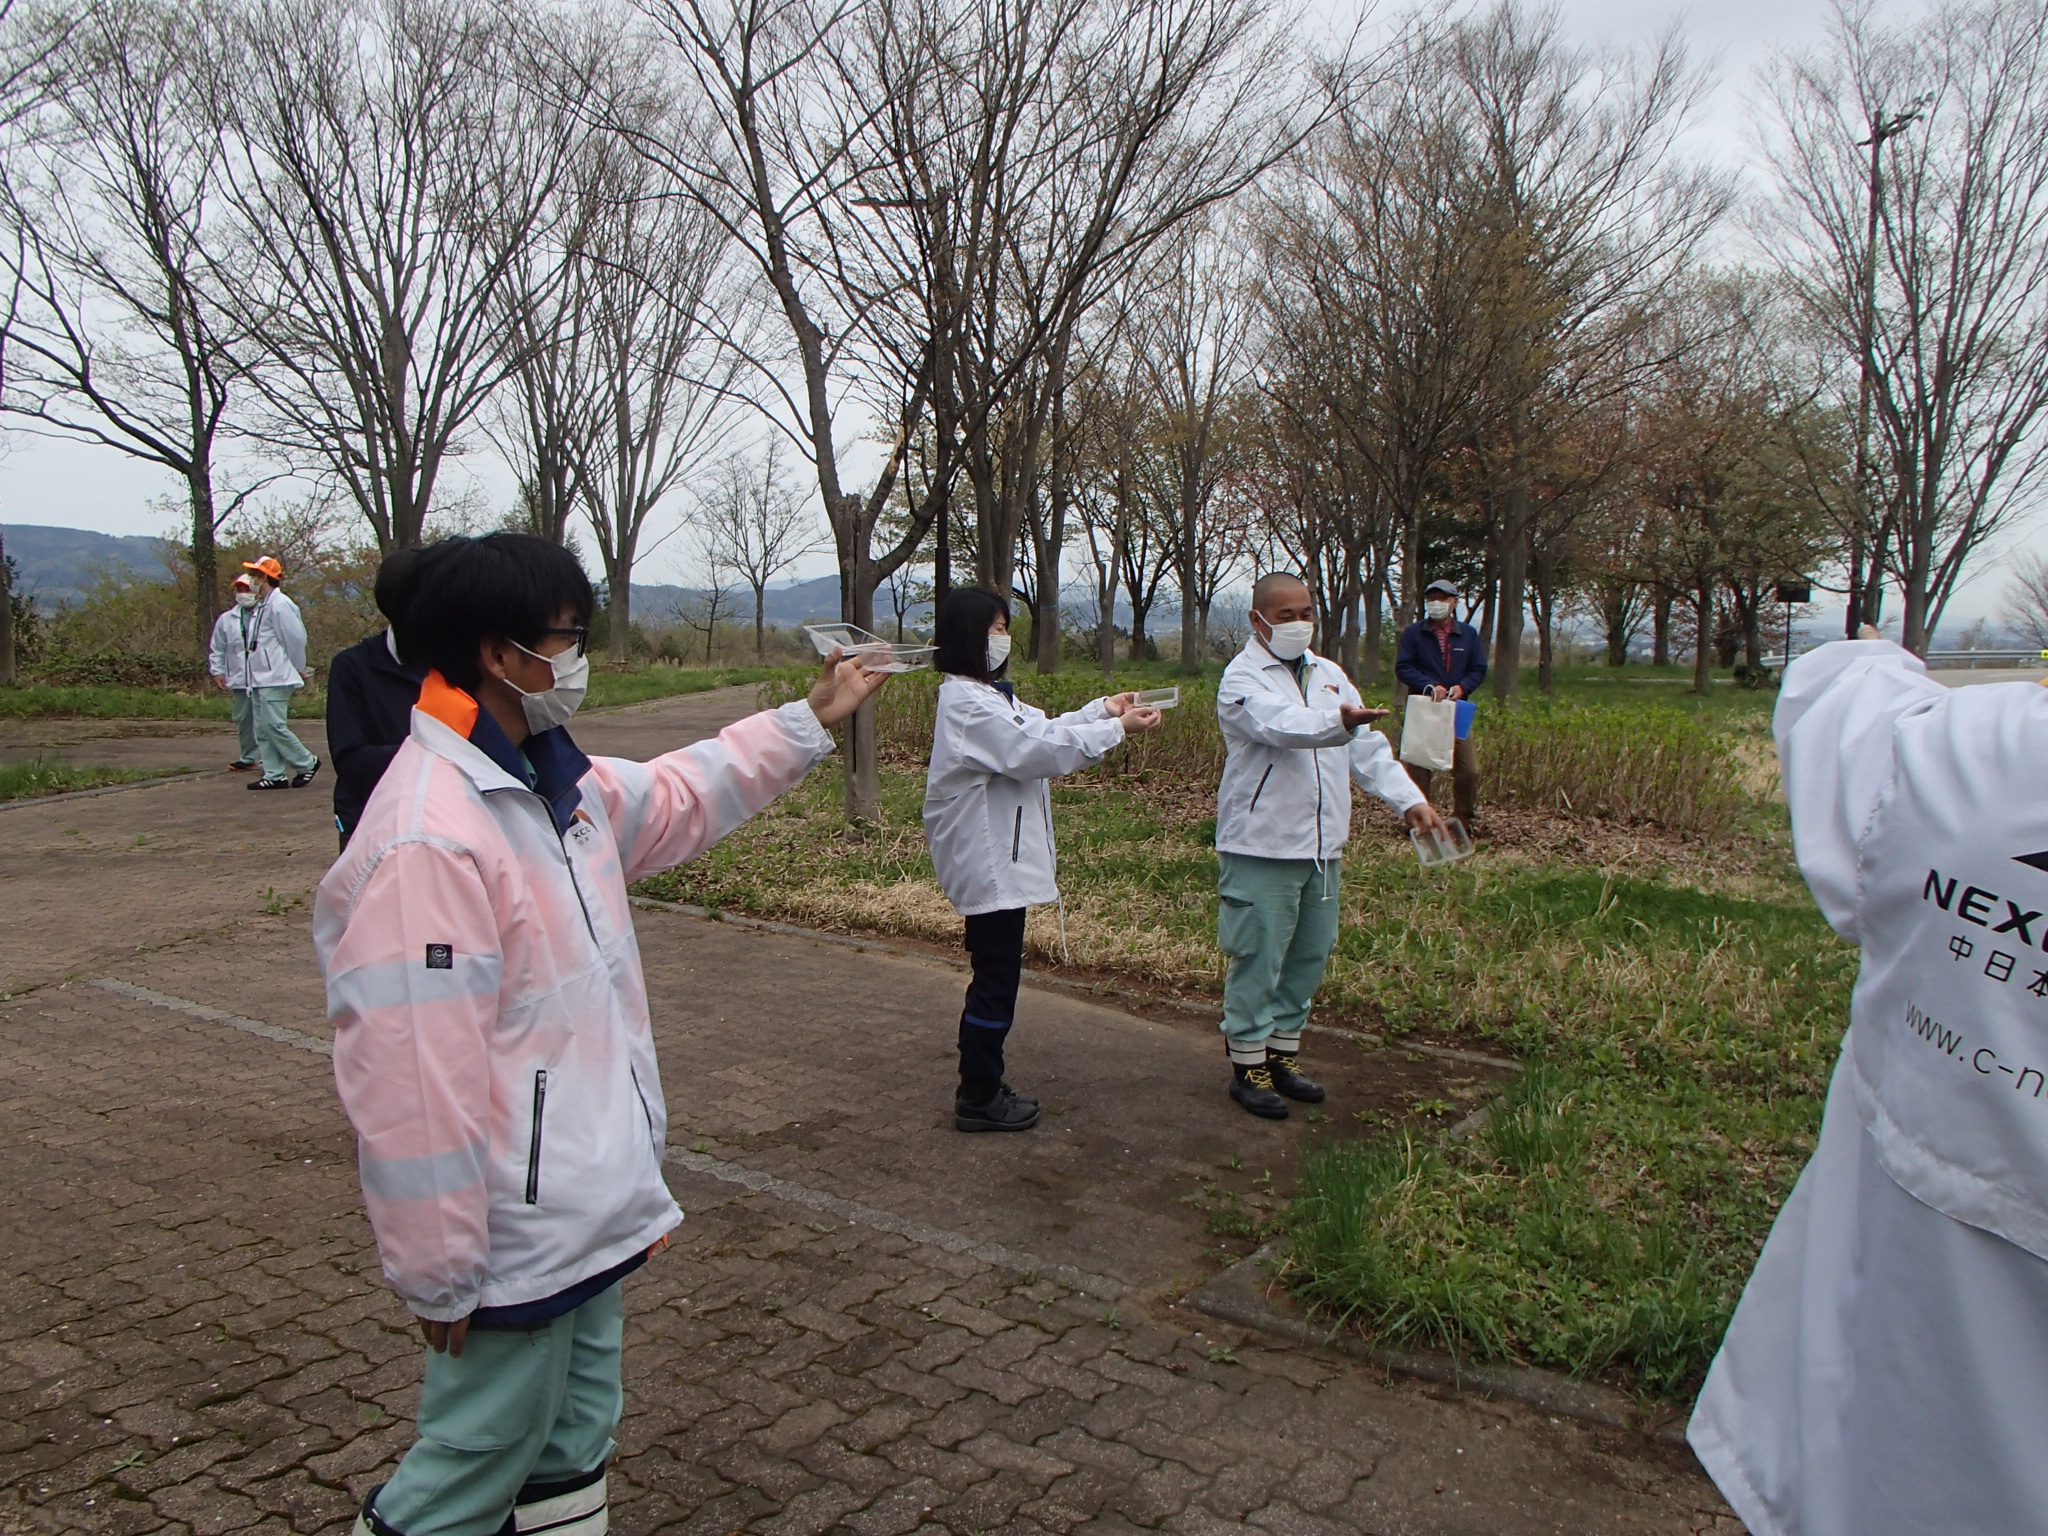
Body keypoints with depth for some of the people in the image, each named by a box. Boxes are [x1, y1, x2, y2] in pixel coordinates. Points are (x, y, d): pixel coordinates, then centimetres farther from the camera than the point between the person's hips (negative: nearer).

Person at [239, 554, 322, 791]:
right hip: (260, 678, 10)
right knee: (262, 729, 8)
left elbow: (296, 638, -14)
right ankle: (275, 775, 11)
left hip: (275, 678, -10)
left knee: (274, 725, -11)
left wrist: (298, 669, -5)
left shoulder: (279, 605, -14)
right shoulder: (262, 605, 16)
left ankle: (307, 763, 3)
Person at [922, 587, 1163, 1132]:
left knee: (995, 975, 16)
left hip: (998, 859, 11)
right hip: (988, 863, -11)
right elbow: (1032, 750, -23)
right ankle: (978, 1099, 9)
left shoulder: (987, 695, 15)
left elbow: (1037, 730, 17)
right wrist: (1116, 730, -18)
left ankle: (981, 1086, 27)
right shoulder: (966, 703, -19)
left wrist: (1102, 709, 8)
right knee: (996, 977, -2)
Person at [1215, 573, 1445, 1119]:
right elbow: (1283, 724, -29)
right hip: (1261, 847, -7)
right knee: (1257, 958, -2)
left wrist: (1408, 799, -5)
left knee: (1309, 955, 14)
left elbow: (1367, 747, 9)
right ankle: (1248, 1064, 12)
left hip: (1322, 845, 7)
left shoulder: (1328, 674, 14)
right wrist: (1338, 720, -48)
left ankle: (1283, 1052, 28)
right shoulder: (1242, 679, -8)